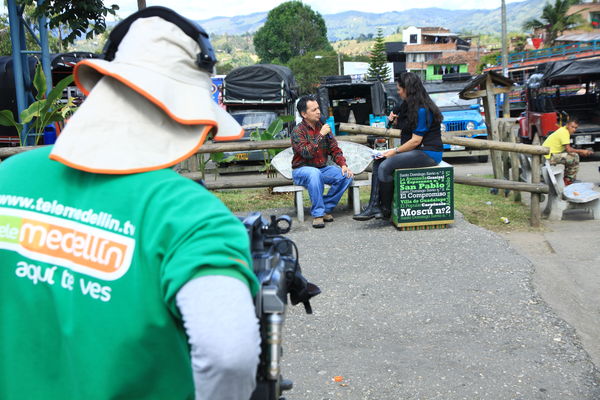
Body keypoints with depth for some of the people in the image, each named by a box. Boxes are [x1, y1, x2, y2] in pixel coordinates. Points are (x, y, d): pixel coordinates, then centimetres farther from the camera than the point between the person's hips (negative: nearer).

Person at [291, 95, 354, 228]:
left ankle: (326, 208, -9)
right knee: (315, 173, -39)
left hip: (322, 169, 6)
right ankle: (317, 214, -29)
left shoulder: (323, 127, 7)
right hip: (302, 170, -5)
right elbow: (307, 153, -24)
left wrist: (343, 165, -9)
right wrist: (320, 135, -22)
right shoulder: (298, 131, -10)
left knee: (346, 175, -18)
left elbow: (334, 149, 8)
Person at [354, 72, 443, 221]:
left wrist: (394, 151, -14)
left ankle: (386, 210, -9)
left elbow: (416, 141, -20)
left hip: (428, 153, -10)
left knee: (385, 166, -24)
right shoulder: (408, 105, 13)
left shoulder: (422, 110, -18)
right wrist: (395, 120, 6)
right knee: (378, 161, -4)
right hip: (415, 151, 10)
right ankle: (374, 206, -13)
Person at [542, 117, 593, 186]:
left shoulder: (562, 130, 15)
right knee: (575, 157, -12)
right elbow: (568, 149, -18)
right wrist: (581, 151, -5)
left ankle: (566, 178, 26)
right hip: (548, 157, -10)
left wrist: (582, 152, 8)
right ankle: (568, 180, 0)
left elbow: (568, 148, 18)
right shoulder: (564, 132, -14)